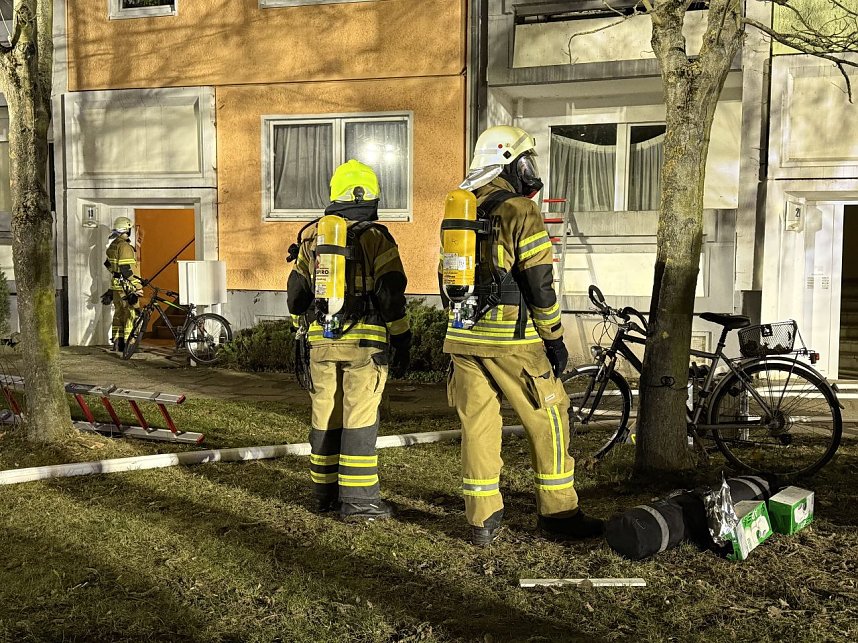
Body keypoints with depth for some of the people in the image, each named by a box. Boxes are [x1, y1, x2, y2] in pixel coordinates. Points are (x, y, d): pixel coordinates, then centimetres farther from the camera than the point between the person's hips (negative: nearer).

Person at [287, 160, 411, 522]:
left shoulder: (311, 238, 11)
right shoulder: (375, 238, -5)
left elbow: (296, 294, 14)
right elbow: (392, 297, -9)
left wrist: (304, 331, 24)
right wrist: (401, 344, -3)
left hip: (321, 340, 5)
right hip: (365, 340, -5)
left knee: (325, 416, 12)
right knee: (359, 419, -2)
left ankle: (326, 492, 21)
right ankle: (357, 500, 1)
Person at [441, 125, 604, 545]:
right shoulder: (519, 210, -9)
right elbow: (539, 281, -12)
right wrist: (555, 337, -5)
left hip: (464, 337, 7)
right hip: (512, 338, -6)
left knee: (477, 424, 10)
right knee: (548, 420, 6)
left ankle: (482, 520, 15)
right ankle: (558, 514, 13)